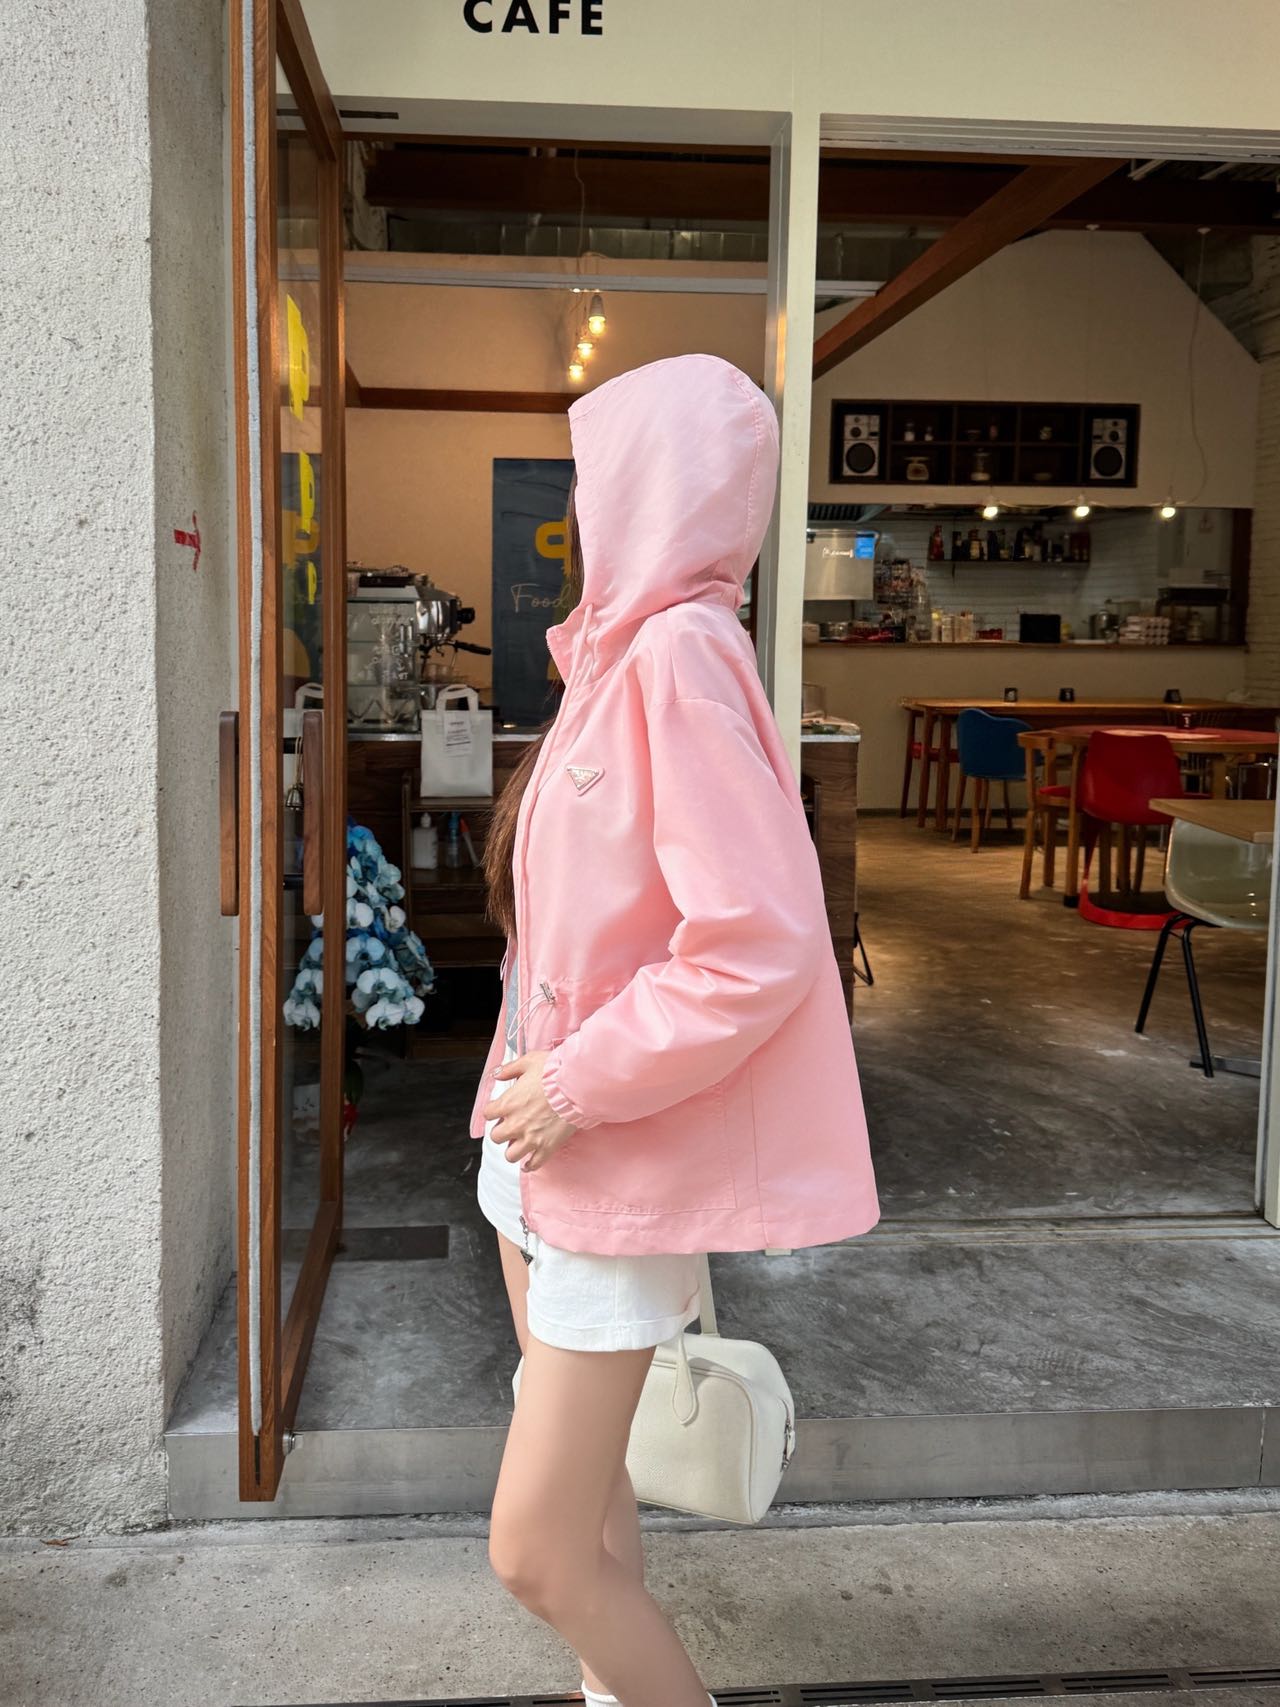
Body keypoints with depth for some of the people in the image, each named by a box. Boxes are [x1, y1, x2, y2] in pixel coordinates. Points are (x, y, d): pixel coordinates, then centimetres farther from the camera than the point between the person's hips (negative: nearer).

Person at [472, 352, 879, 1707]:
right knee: (580, 1483, 22)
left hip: (617, 1163, -9)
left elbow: (761, 945, -27)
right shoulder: (623, 649, 8)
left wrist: (583, 1087, -19)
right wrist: (538, 1074, 9)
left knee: (537, 1552, -1)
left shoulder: (680, 653, -20)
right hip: (543, 1136, 9)